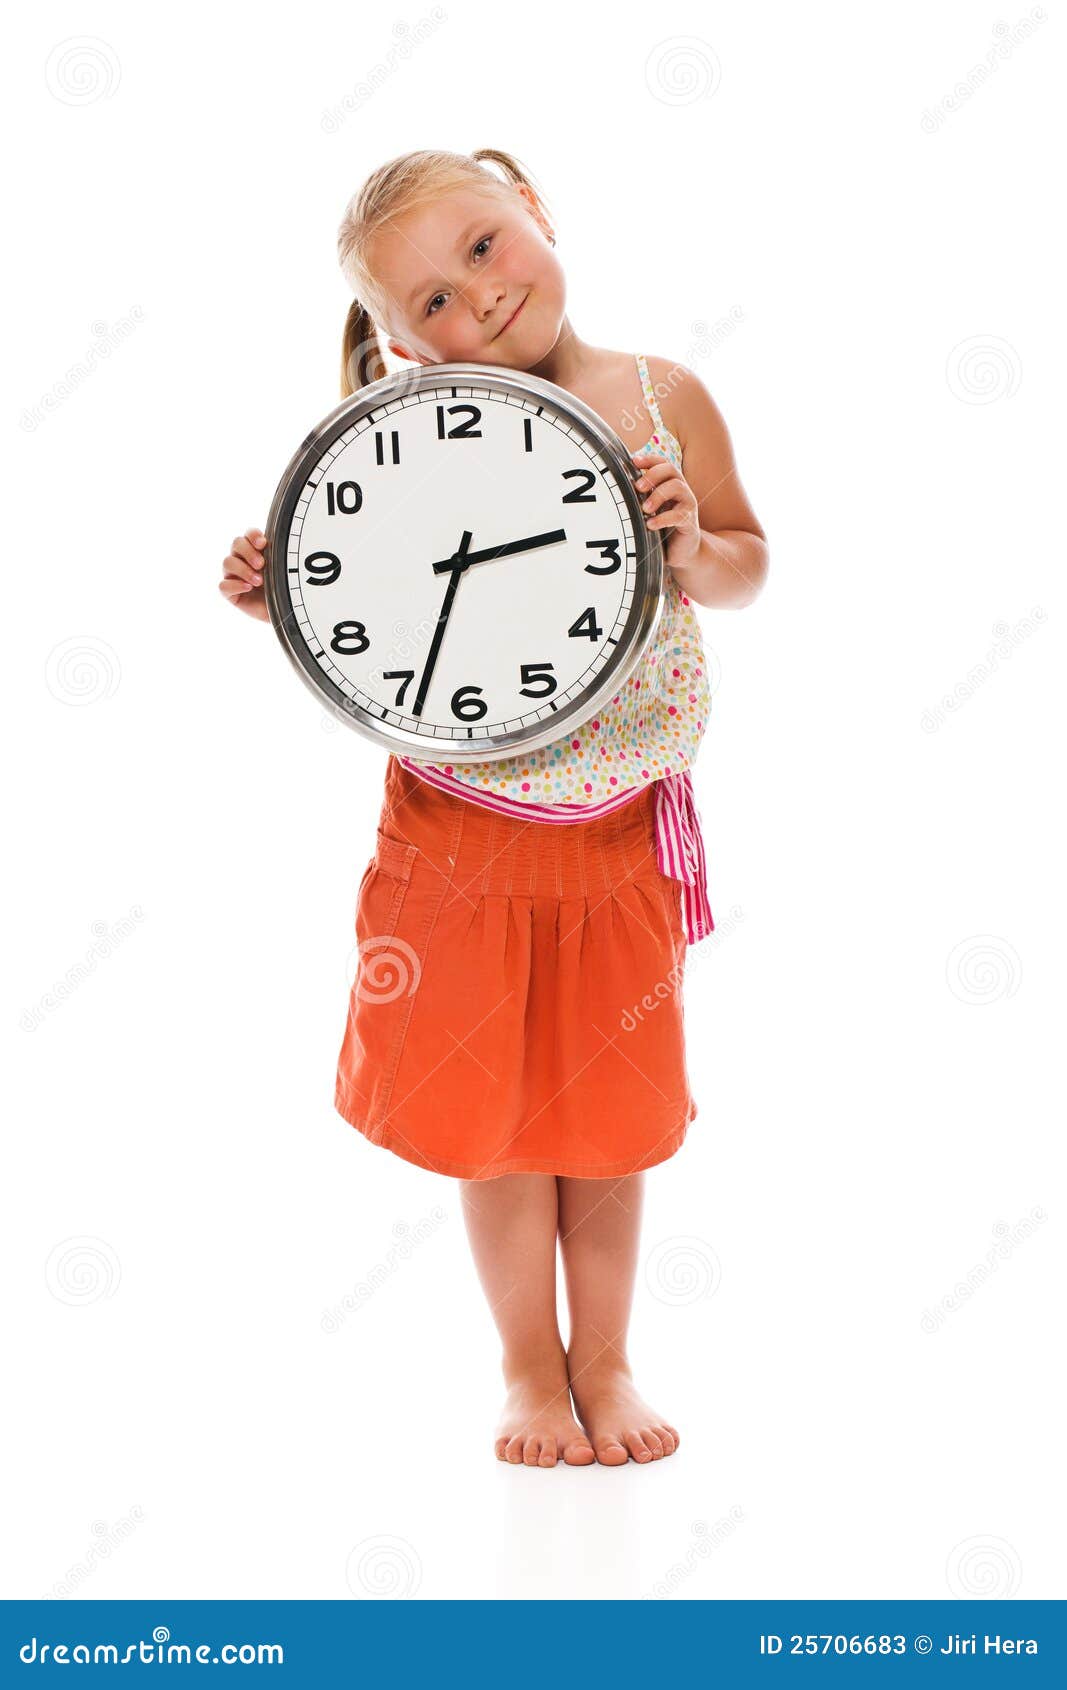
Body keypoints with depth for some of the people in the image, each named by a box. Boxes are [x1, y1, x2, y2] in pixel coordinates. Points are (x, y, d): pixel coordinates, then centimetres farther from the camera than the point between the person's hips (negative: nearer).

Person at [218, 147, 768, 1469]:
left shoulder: (663, 399, -6)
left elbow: (746, 569, 5)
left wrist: (694, 547, -16)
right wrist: (281, 599, -20)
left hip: (623, 837, 1)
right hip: (460, 837, -1)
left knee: (608, 1112, 13)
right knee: (492, 1111, 9)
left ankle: (603, 1363, 33)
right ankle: (529, 1370, 30)